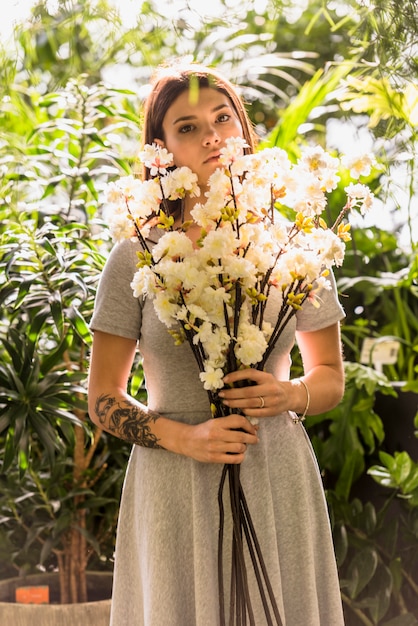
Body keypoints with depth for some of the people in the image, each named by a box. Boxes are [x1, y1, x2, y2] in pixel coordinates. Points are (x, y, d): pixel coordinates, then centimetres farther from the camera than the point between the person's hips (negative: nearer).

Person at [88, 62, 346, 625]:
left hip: (278, 479, 2)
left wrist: (293, 395, -10)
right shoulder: (136, 256, -3)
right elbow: (103, 400, 1)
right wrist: (186, 437, -15)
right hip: (175, 488, -1)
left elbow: (331, 376, 12)